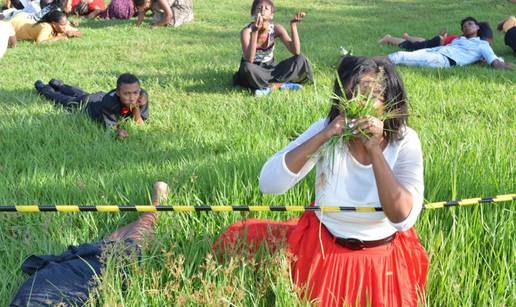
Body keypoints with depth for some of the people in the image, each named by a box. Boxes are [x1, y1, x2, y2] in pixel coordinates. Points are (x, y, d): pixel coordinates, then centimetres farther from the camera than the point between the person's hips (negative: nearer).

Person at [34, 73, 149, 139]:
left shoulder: (142, 96, -37)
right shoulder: (109, 101, -50)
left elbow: (140, 124, -29)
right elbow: (109, 126, -40)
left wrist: (136, 108, -46)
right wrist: (118, 129, -62)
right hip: (86, 104, -5)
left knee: (82, 95, 36)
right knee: (64, 100, 27)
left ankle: (57, 84, 68)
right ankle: (42, 87, 58)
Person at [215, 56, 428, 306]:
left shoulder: (405, 142, -15)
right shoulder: (326, 128, -13)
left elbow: (403, 217, -28)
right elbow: (269, 184, -23)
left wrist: (374, 149, -33)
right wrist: (323, 136, -30)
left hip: (382, 259, -1)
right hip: (320, 246, 1)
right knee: (237, 238, -8)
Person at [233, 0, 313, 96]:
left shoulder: (276, 29, -12)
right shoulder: (247, 31, -21)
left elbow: (296, 52, -22)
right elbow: (249, 60, -36)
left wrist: (293, 25, -28)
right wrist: (255, 31, -44)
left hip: (270, 68, 4)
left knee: (301, 59, -18)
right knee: (247, 67, -40)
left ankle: (269, 87, -24)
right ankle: (282, 85, -24)